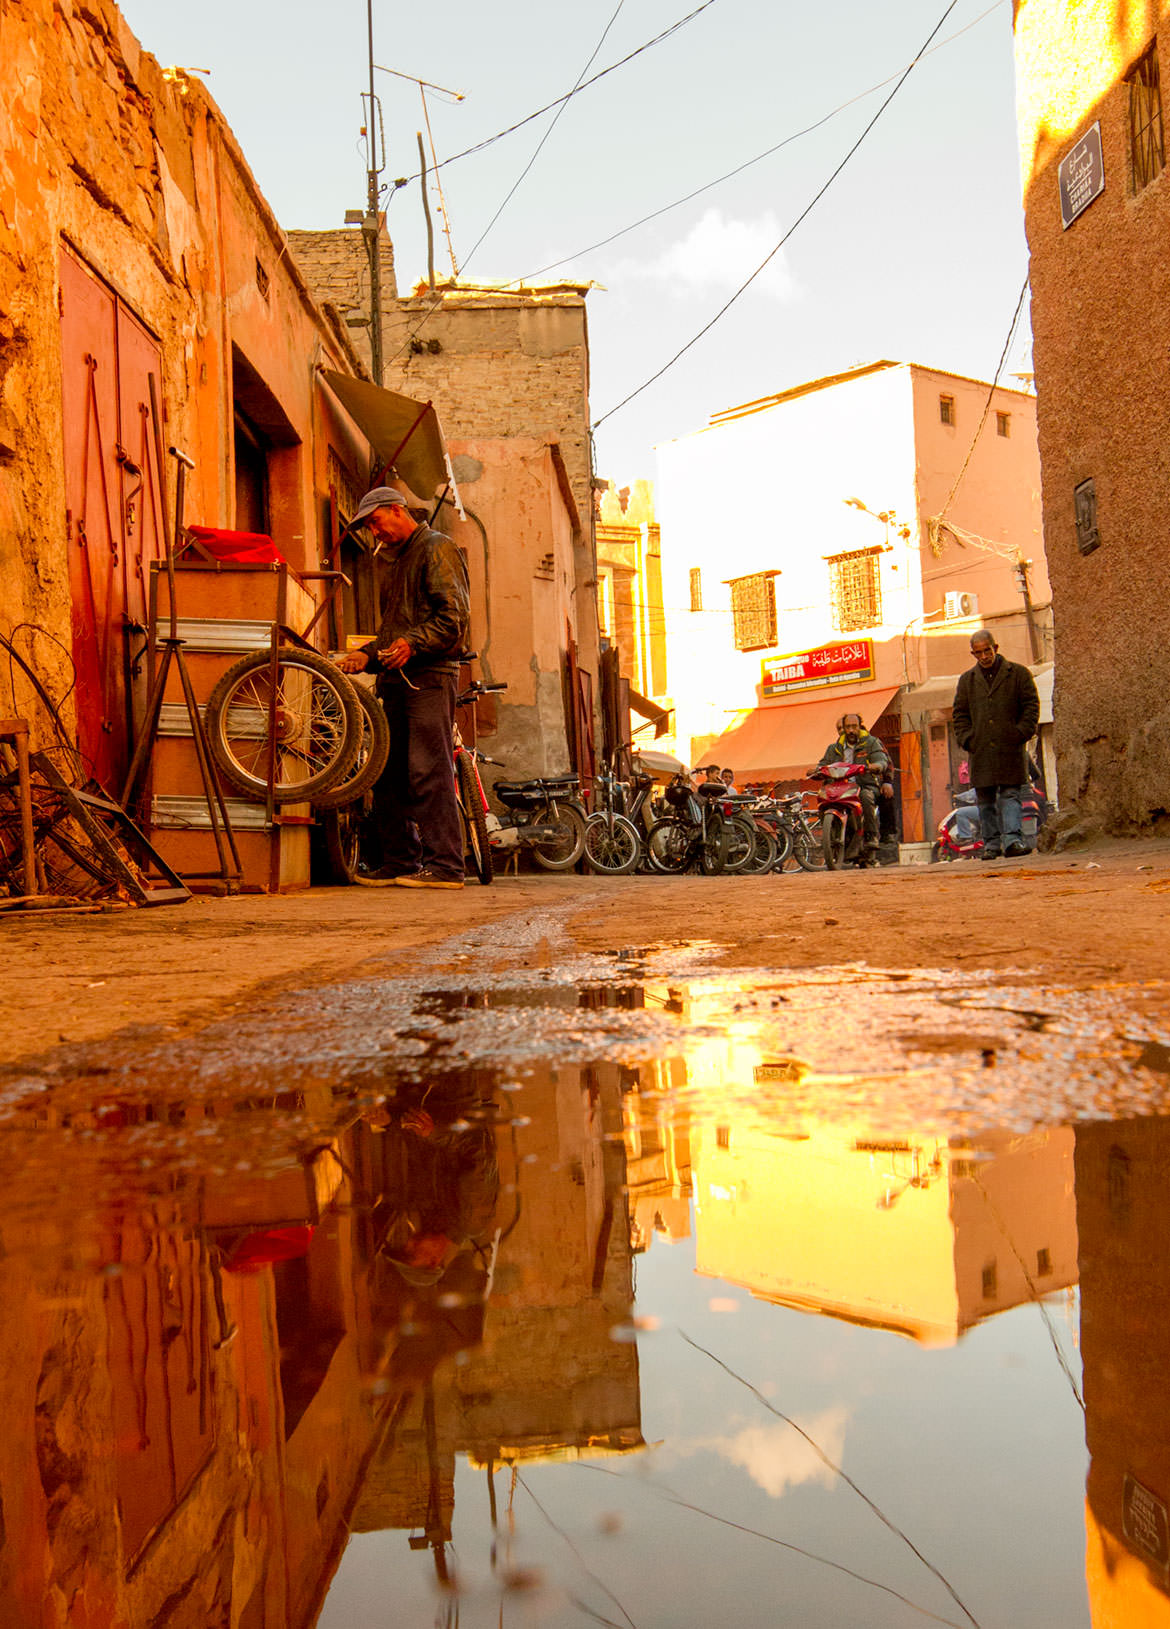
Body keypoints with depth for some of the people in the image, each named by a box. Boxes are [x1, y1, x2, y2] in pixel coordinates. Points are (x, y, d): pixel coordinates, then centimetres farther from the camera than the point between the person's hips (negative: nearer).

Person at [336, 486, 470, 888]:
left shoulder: (437, 549, -2)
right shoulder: (396, 560, 27)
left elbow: (455, 617, -13)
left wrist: (412, 643, -22)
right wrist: (368, 655, 13)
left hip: (429, 677, -9)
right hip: (397, 677, 9)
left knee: (429, 772, -13)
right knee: (388, 773, 8)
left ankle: (445, 865, -13)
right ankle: (400, 862, 13)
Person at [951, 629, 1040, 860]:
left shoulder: (1018, 674, 6)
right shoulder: (966, 680, 14)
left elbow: (1031, 706, 4)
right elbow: (959, 713, 15)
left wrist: (1020, 733, -8)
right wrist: (967, 739, 0)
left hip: (1010, 749, -3)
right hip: (980, 751, 3)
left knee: (1010, 795, -9)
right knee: (986, 799, 5)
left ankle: (1013, 839, -16)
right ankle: (992, 843, 10)